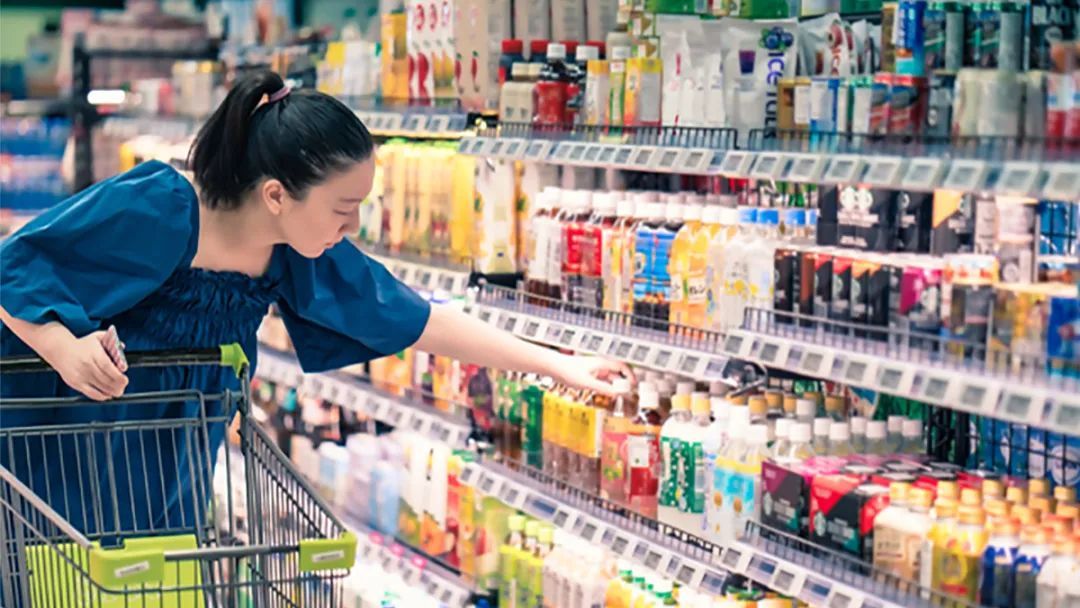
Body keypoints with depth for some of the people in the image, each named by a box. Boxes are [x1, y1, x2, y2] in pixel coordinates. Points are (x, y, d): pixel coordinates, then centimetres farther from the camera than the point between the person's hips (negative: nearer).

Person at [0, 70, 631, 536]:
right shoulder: (152, 212, -28)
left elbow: (421, 322, 1)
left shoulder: (302, 257, -7)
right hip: (51, 448, -6)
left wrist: (557, 364, 2)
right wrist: (65, 348, -38)